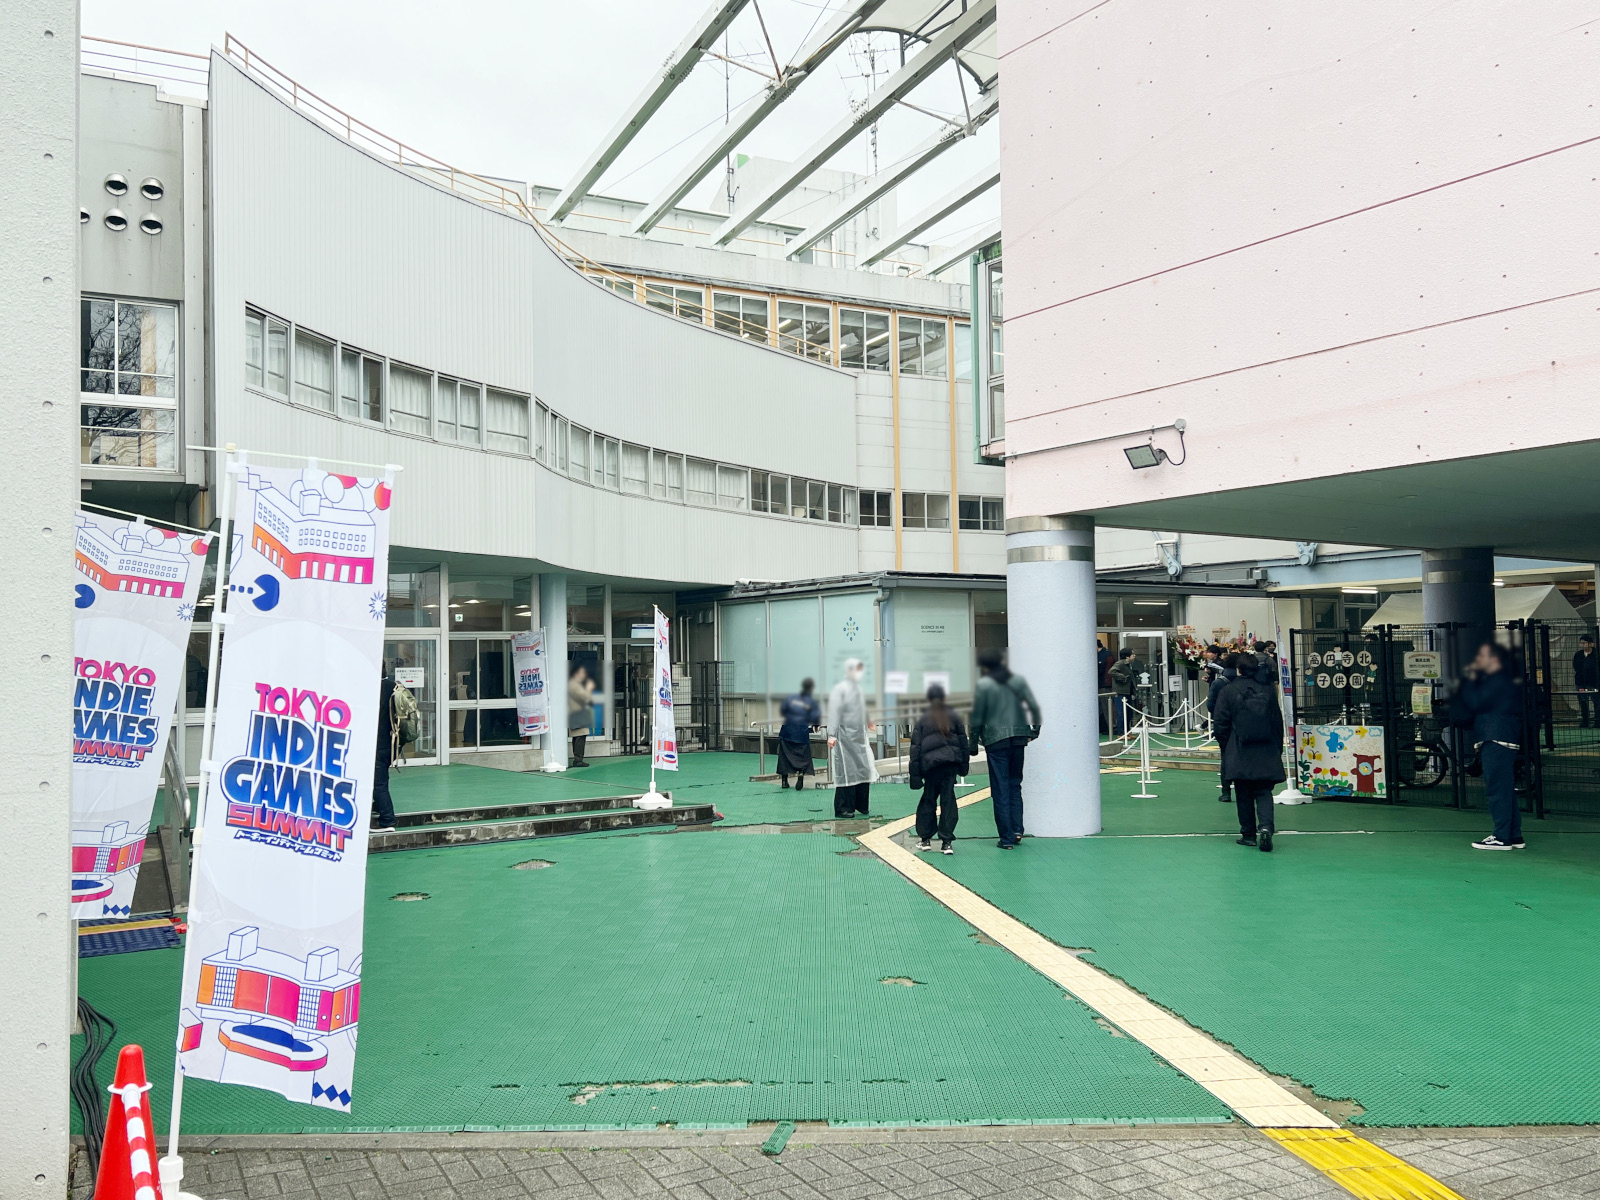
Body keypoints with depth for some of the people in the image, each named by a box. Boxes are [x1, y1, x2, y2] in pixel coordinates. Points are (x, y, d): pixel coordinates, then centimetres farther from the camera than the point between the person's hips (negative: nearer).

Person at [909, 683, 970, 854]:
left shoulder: (923, 720, 3)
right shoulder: (954, 718, 7)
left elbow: (916, 747, 1)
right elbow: (963, 742, 8)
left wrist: (915, 773, 3)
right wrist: (964, 764, 14)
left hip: (931, 764, -1)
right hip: (951, 763, 1)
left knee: (928, 800, 12)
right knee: (948, 801, 1)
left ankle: (925, 838, 17)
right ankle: (947, 841, -1)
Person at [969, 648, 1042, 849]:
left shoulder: (983, 685, -6)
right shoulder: (1019, 680, 4)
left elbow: (977, 716, -6)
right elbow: (1034, 706, -1)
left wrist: (974, 740, 3)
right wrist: (1035, 730, 9)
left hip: (995, 741, -4)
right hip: (1018, 739, 4)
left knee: (1000, 790, 2)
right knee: (1015, 785, 17)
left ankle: (1007, 838, 3)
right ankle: (1017, 830, 8)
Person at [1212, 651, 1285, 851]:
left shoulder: (1229, 691, -5)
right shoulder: (1268, 690, 3)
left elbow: (1221, 724, -4)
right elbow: (1278, 723, 9)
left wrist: (1226, 748, 10)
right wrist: (1277, 749, 18)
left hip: (1240, 753, -2)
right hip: (1266, 752, 2)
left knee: (1243, 795, 7)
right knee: (1264, 792, 5)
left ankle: (1249, 834, 11)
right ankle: (1266, 826, -17)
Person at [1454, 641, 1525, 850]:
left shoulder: (1499, 681, -11)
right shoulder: (1491, 680, 22)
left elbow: (1475, 703, -17)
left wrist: (1470, 680, -5)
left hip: (1497, 742, -11)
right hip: (1494, 741, 11)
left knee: (1498, 788, -9)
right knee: (1506, 789, 12)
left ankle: (1502, 838, -8)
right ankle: (1514, 836, 16)